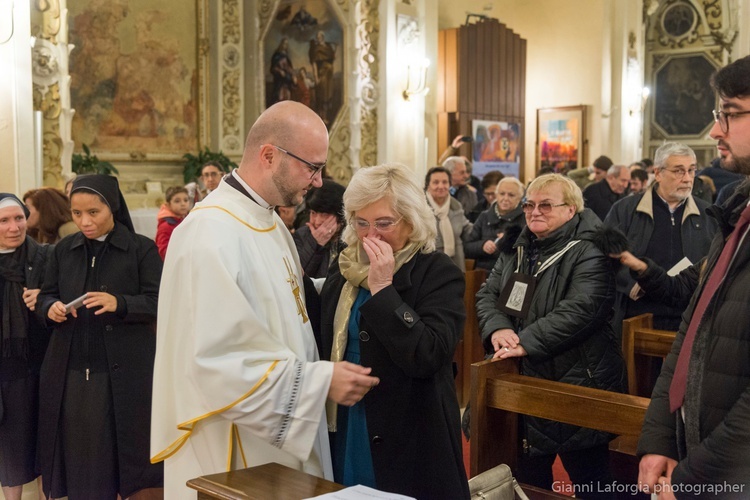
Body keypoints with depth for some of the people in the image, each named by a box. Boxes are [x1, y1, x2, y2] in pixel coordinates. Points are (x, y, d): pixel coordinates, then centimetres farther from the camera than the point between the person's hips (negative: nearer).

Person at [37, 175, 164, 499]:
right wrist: (51, 308, -10)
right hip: (70, 373, 4)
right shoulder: (63, 251, 9)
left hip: (123, 374, -3)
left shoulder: (141, 249, -4)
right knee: (77, 453, 10)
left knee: (119, 451, 6)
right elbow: (45, 296, 13)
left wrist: (119, 304, -25)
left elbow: (158, 303, -9)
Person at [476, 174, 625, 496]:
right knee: (529, 480, 21)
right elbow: (487, 294, 7)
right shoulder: (519, 247, 10)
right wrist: (498, 328, -14)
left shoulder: (589, 251, -14)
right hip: (525, 379, 7)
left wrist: (526, 342, -28)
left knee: (589, 482, 7)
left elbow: (579, 310, -26)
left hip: (578, 384, -7)